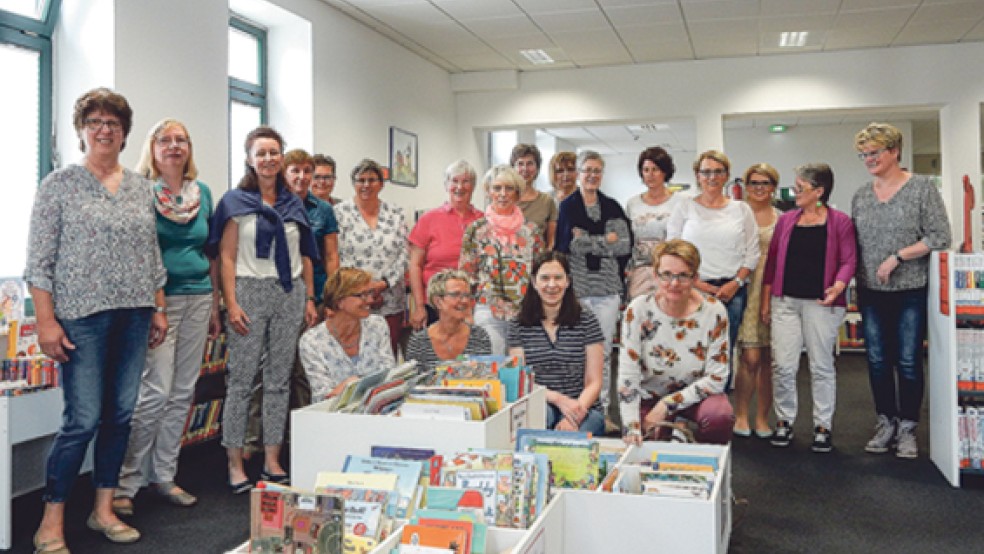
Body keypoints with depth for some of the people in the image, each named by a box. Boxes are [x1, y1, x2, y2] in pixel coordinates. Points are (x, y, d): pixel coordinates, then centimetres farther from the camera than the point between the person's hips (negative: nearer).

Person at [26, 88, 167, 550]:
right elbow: (39, 260, -6)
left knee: (120, 415, 9)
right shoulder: (59, 184, -2)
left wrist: (159, 308, 12)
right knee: (82, 420, -6)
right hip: (82, 317, -5)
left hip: (134, 317, 5)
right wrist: (46, 321, -12)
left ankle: (104, 509, 22)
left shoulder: (141, 187, 11)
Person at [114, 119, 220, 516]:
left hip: (198, 297, 6)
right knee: (156, 392, -10)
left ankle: (164, 476, 20)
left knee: (183, 393, 8)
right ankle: (124, 484, 2)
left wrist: (215, 306, 15)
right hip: (158, 299, -5)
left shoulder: (202, 193, 12)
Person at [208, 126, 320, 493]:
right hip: (250, 292, -4)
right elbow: (226, 256, -4)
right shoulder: (236, 201, 2)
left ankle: (272, 461, 16)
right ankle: (235, 465, 6)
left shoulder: (294, 204, 14)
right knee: (241, 380, -2)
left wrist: (310, 299, 8)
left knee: (279, 380, 7)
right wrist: (231, 304, -12)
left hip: (290, 295, 4)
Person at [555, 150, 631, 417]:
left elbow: (625, 245, 0)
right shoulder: (567, 206, 3)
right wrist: (606, 239, -7)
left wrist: (587, 240, -8)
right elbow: (568, 244, -11)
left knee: (604, 350, 6)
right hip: (576, 286, -3)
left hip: (608, 288, 3)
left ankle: (602, 407, 15)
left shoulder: (612, 207, 12)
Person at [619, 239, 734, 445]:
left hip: (695, 393, 0)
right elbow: (627, 376, -17)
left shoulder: (714, 311, -16)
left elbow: (717, 378, -14)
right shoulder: (638, 309, -17)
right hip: (649, 395, 0)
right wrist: (632, 430, -25)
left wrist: (667, 404, -20)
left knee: (720, 416, -30)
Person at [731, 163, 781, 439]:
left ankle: (762, 419, 17)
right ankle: (740, 416, 7)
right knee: (750, 357, -10)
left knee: (769, 359, 5)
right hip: (747, 289, -3)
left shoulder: (782, 217, 11)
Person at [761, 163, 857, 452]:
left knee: (822, 366, 5)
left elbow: (848, 260, -3)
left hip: (821, 303, -3)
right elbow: (772, 260, 12)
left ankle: (823, 426, 14)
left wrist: (838, 285, -22)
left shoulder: (840, 222, 0)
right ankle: (784, 421, 14)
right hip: (785, 301, 3)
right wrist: (765, 300, 9)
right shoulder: (786, 220, 10)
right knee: (784, 365, 0)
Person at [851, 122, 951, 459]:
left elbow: (940, 237, -10)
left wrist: (897, 257, -16)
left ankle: (907, 428, 15)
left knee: (908, 362, 2)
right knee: (877, 361, 9)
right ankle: (886, 423, 23)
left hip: (911, 292, -4)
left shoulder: (921, 188, -5)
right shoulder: (860, 196, 9)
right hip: (870, 292, 4)